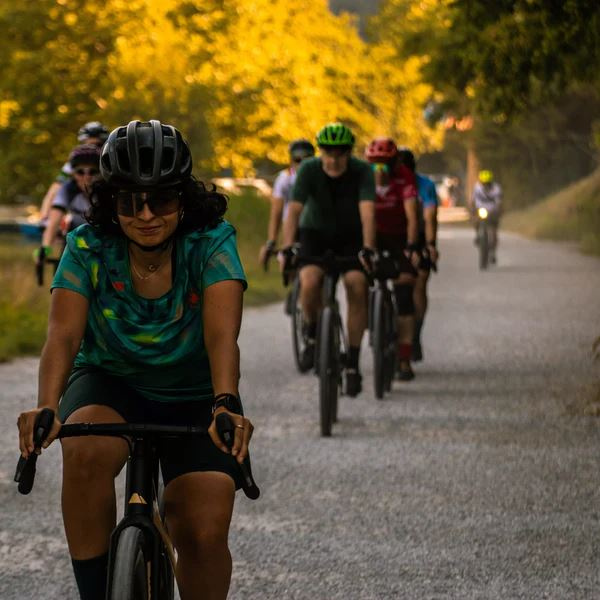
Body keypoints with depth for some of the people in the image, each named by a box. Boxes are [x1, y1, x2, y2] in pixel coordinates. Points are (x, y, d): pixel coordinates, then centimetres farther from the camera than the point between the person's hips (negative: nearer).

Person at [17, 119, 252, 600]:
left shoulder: (212, 244, -21)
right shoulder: (88, 248, -17)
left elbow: (221, 334, -34)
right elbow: (64, 334, -29)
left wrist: (226, 405, -53)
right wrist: (46, 407, -48)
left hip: (194, 399, 0)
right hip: (110, 384, 0)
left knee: (205, 534, -16)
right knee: (86, 452, -34)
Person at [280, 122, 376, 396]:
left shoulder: (362, 171, -23)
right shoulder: (309, 169, -22)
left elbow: (367, 211, -33)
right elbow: (294, 209, -29)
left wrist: (367, 249, -48)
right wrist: (287, 248, -42)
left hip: (350, 236, 0)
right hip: (314, 233, 0)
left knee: (357, 288, -20)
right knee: (309, 283, -28)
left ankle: (353, 363, -9)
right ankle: (312, 333, 2)